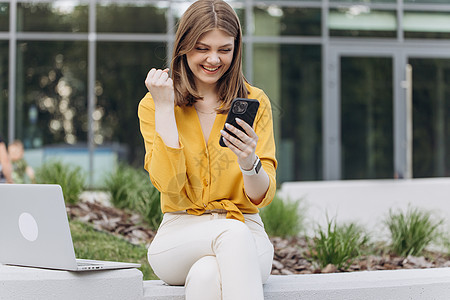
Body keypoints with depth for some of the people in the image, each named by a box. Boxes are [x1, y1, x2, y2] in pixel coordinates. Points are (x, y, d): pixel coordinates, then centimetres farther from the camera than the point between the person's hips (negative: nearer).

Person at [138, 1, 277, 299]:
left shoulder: (254, 103, 6)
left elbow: (262, 197, -1)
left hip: (246, 232, 0)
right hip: (180, 237, 0)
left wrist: (249, 162, -23)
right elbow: (168, 182, -10)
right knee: (233, 234, -35)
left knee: (206, 276, -37)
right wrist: (165, 106, -10)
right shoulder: (152, 105, 6)